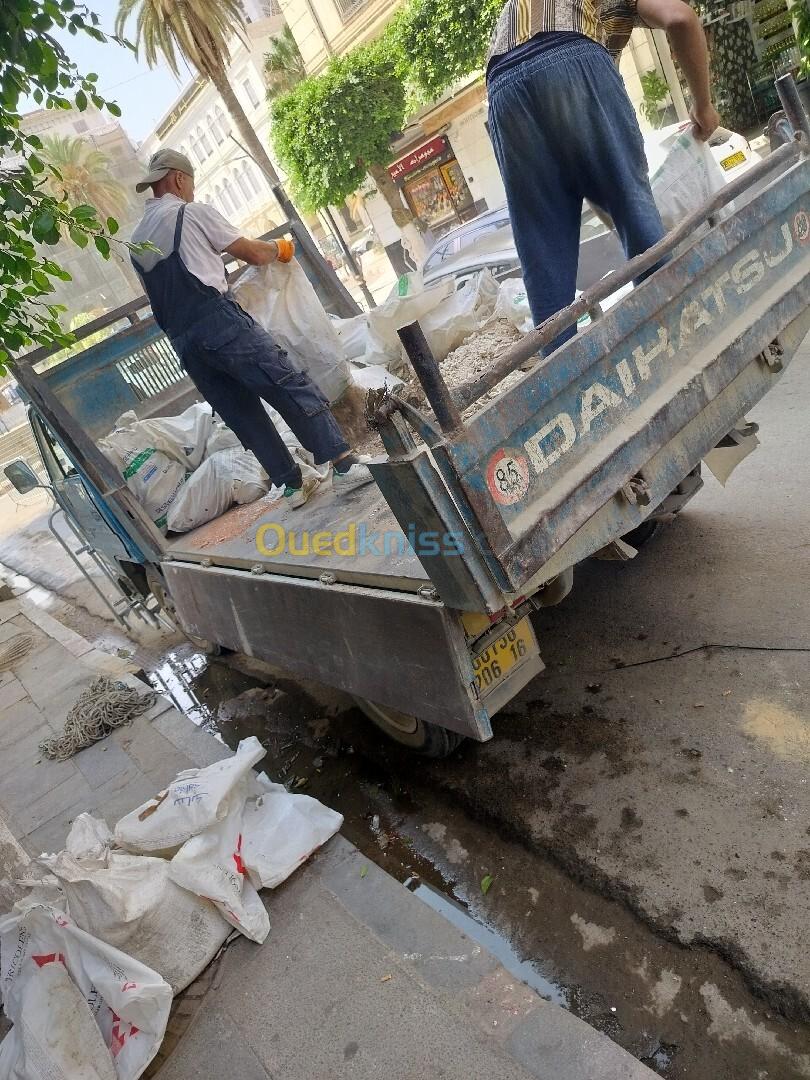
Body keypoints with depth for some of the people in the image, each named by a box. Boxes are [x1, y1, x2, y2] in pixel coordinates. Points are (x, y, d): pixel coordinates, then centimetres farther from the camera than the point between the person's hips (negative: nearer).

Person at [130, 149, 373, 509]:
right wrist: (279, 248, 26)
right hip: (221, 322, -7)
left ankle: (292, 485, 11)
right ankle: (344, 464, -12)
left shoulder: (136, 240, 23)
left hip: (182, 341, 7)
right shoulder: (192, 212, 4)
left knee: (244, 415, 9)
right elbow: (253, 254, 6)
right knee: (293, 388, -7)